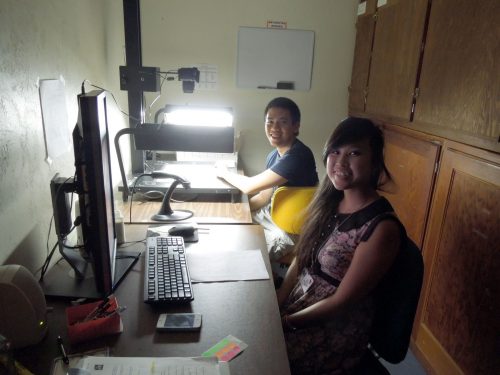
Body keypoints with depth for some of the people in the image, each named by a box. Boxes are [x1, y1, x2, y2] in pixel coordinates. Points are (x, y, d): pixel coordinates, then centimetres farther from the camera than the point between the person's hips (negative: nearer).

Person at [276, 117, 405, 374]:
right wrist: (275, 305, -7)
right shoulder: (329, 201, -3)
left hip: (337, 329, -5)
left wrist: (286, 321, -12)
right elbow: (300, 259, 3)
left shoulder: (381, 227, -23)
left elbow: (342, 301, -18)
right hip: (297, 303, 6)